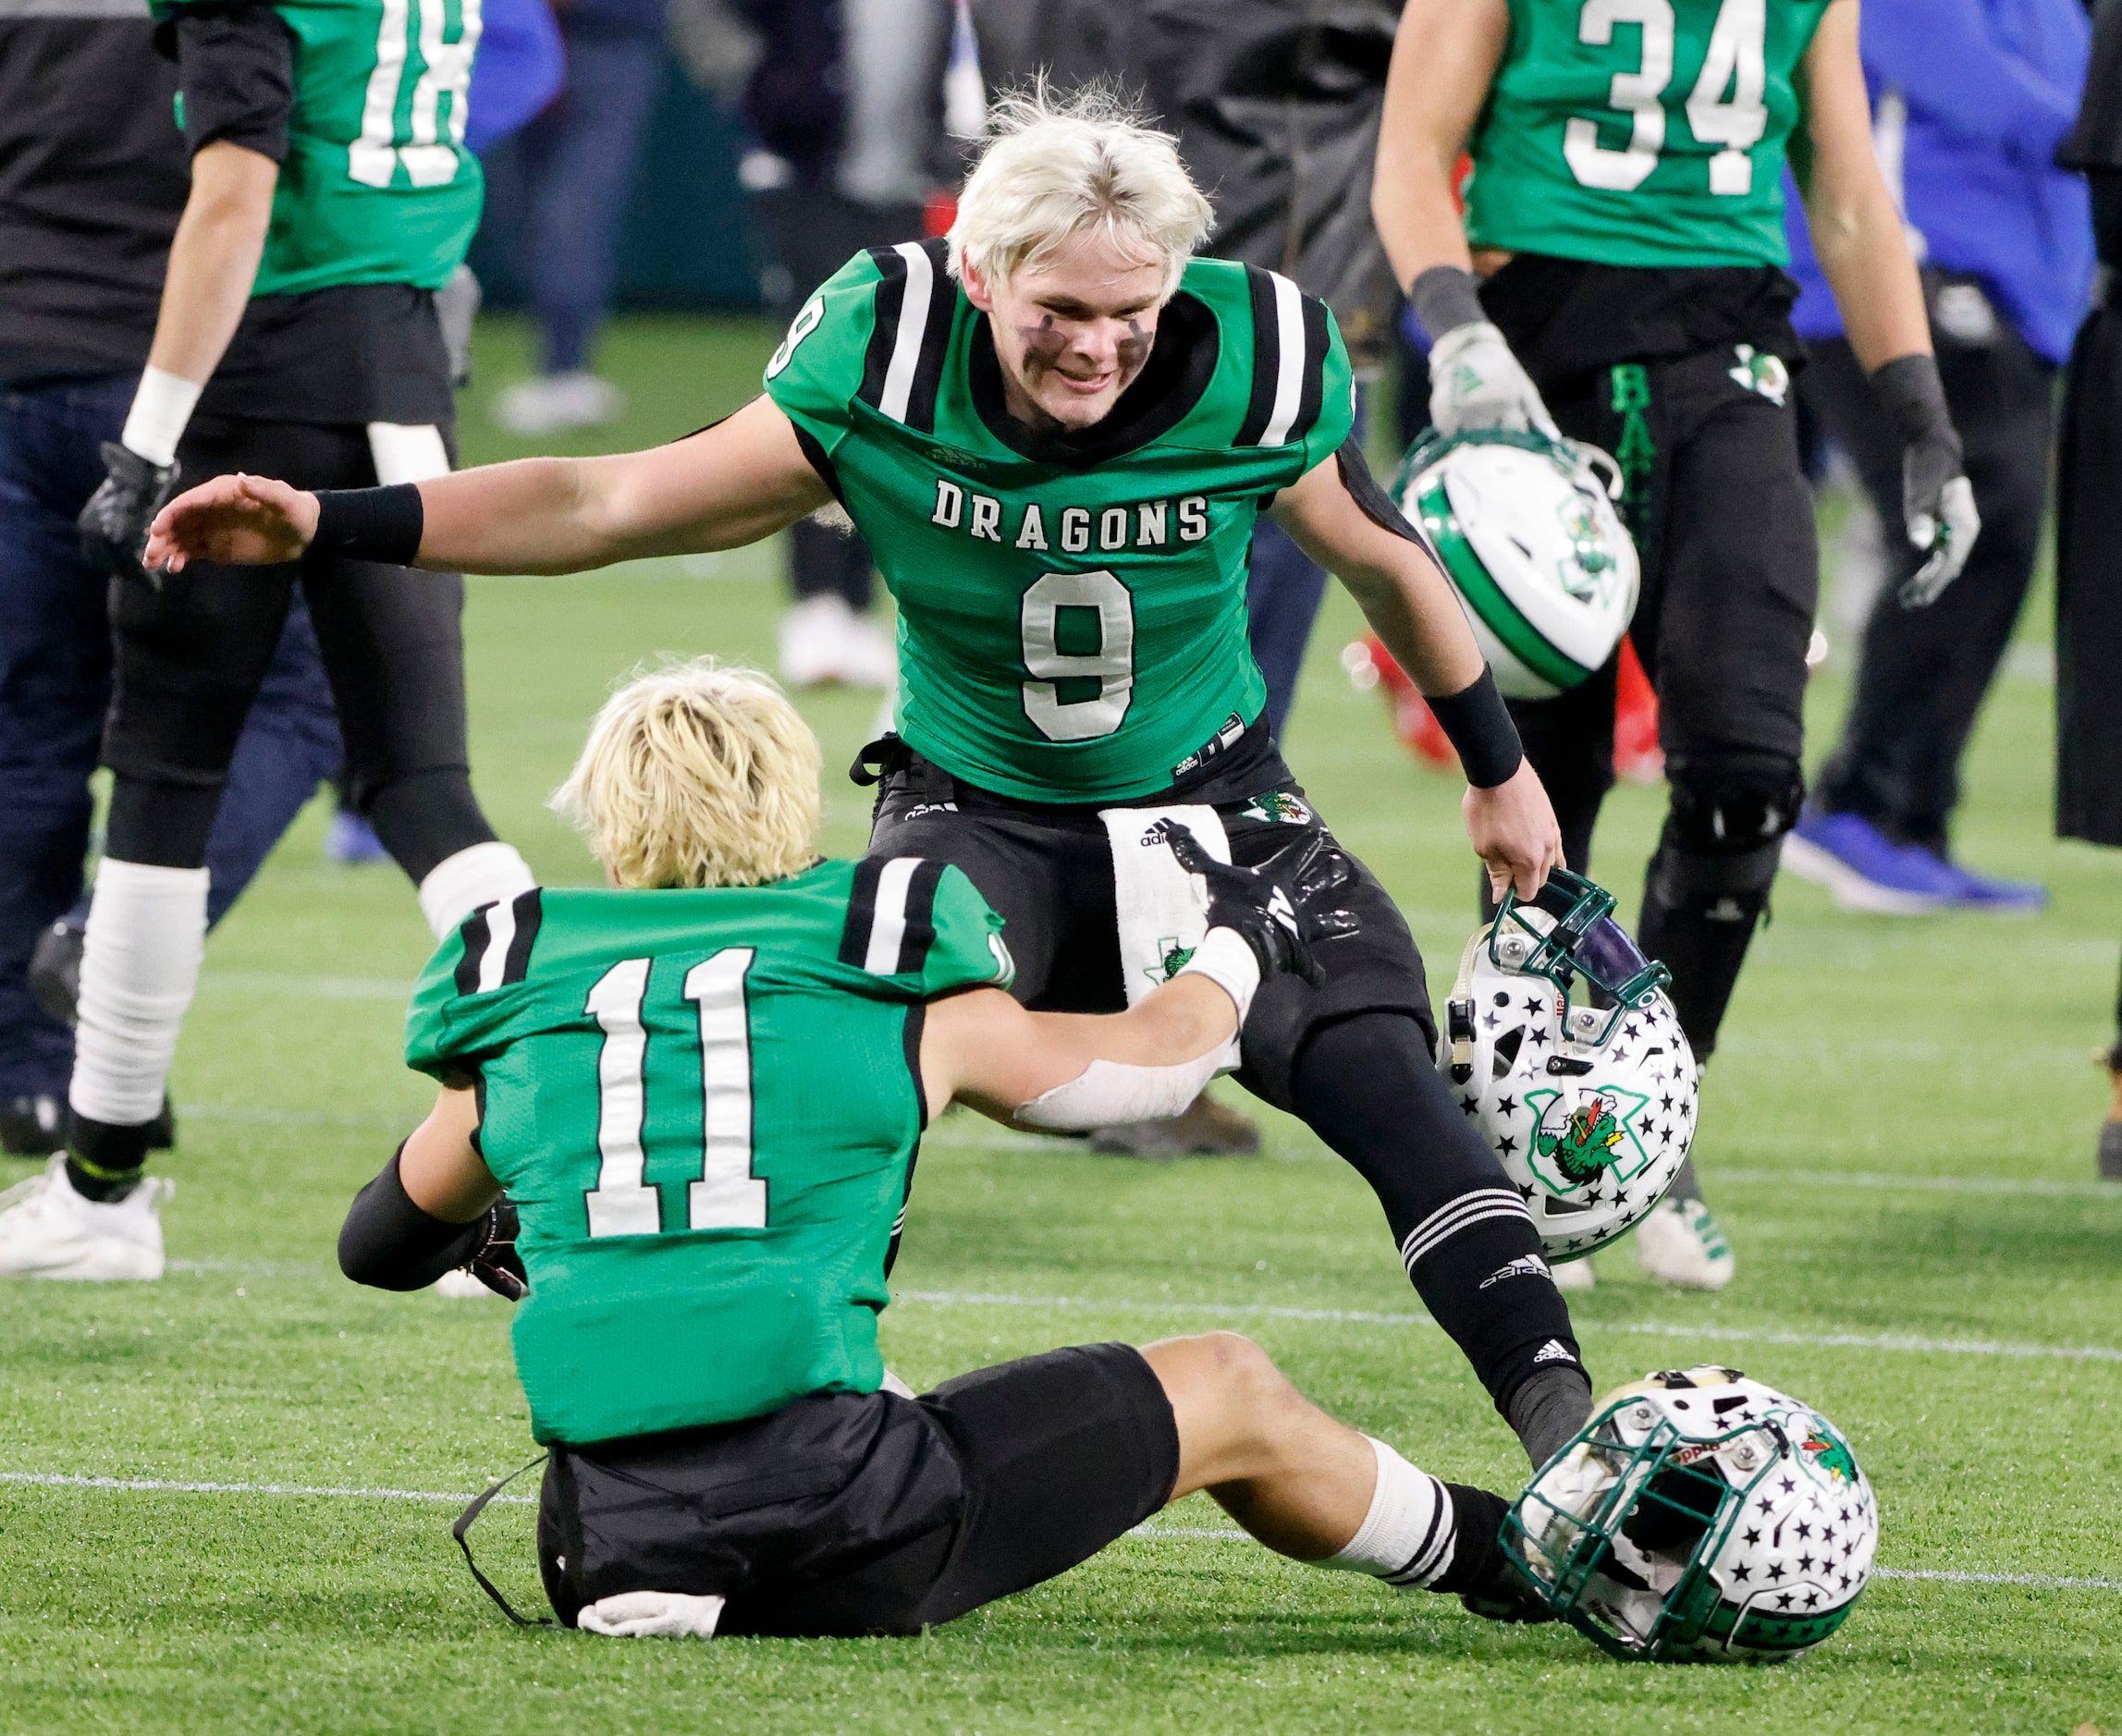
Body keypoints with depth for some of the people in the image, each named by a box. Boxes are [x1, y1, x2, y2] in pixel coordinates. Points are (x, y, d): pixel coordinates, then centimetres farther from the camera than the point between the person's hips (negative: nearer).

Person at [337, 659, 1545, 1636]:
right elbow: (1153, 1057, 28)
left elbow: (381, 1244, 33)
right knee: (1231, 1394, 21)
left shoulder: (521, 1031, 14)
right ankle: (1511, 1559, 39)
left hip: (608, 1553, 3)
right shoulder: (908, 1003, 8)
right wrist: (1242, 939, 49)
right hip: (835, 1546, -3)